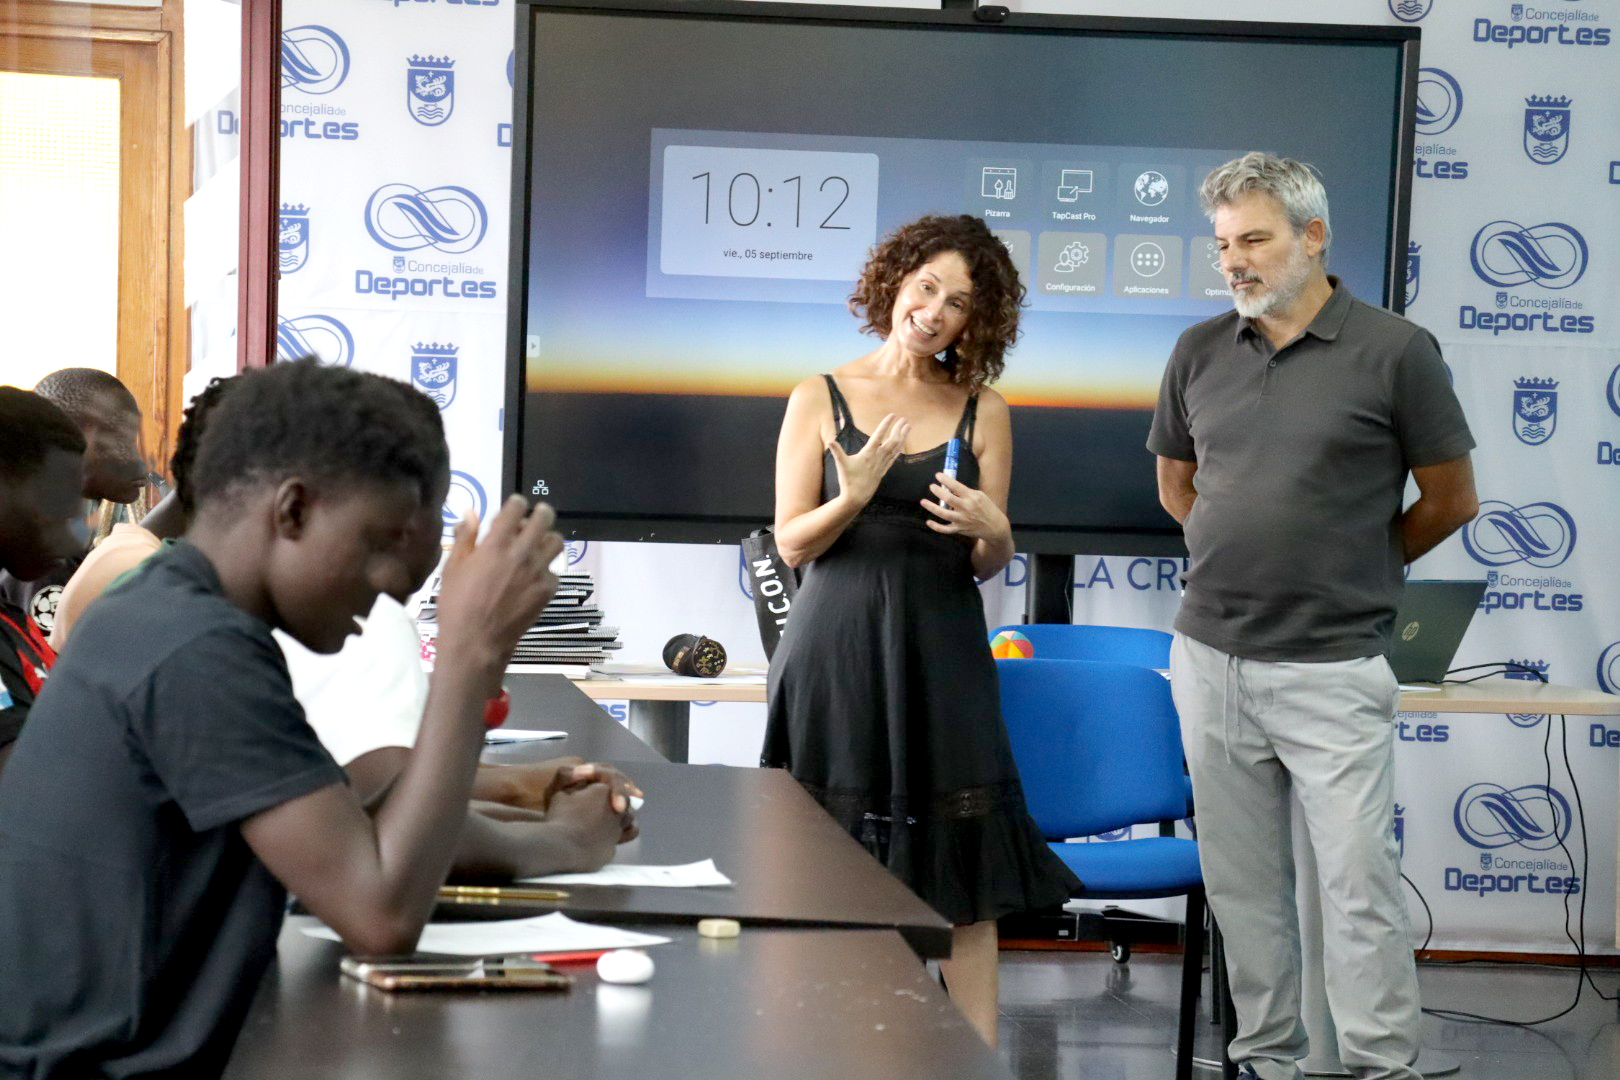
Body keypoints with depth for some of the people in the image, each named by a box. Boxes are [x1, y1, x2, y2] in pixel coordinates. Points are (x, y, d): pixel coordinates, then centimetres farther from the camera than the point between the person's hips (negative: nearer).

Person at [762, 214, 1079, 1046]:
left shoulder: (983, 412, 5)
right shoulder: (821, 399, 2)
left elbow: (989, 564, 5)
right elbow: (792, 543, -1)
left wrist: (990, 530, -17)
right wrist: (854, 496, -19)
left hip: (939, 650, 1)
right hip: (838, 649, -1)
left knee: (961, 862, -1)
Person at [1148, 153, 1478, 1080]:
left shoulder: (1395, 351, -7)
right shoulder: (1201, 353, 5)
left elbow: (1451, 501, 2)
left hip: (1333, 668, -4)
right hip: (1211, 657, 4)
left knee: (1360, 883, -3)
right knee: (1244, 882, 11)